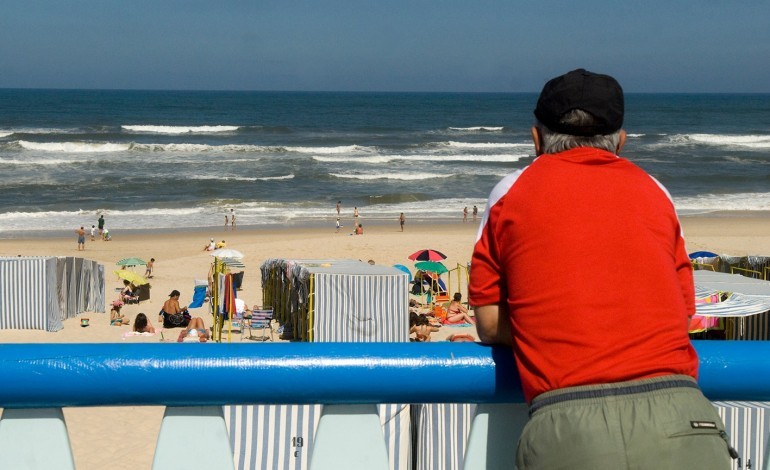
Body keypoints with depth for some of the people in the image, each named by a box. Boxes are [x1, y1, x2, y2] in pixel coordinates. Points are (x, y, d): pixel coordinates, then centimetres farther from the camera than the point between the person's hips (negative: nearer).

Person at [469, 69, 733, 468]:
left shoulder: (511, 191, 13)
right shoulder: (654, 192, 17)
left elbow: (490, 325, 11)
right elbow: (683, 315, 15)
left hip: (567, 428, -1)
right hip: (680, 421, 1)